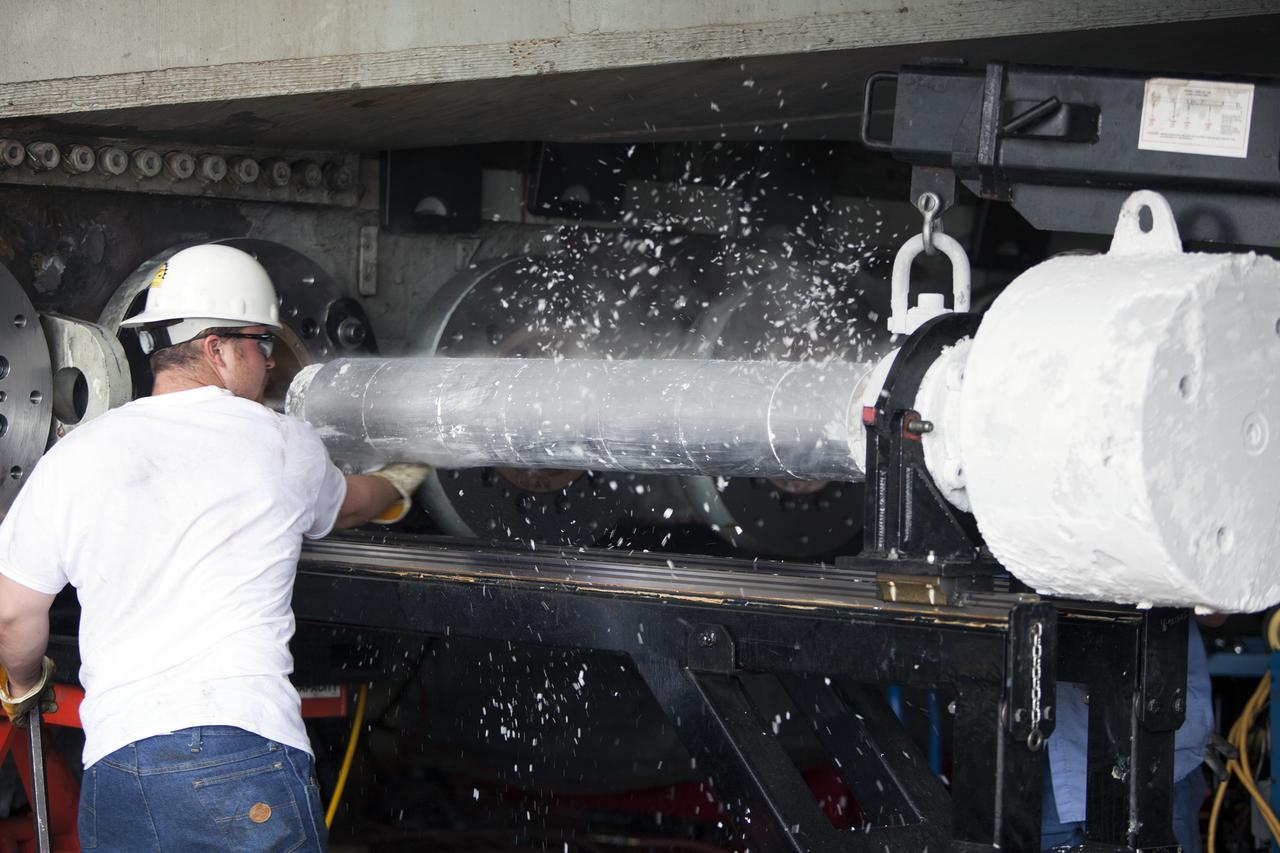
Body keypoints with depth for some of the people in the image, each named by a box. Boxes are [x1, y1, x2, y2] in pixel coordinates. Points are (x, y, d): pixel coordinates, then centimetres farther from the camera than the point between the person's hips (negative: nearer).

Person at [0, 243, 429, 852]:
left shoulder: (72, 458, 8)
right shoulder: (284, 446, 6)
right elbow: (348, 505, 29)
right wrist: (398, 485, 53)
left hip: (111, 769, 3)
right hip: (246, 752, -3)